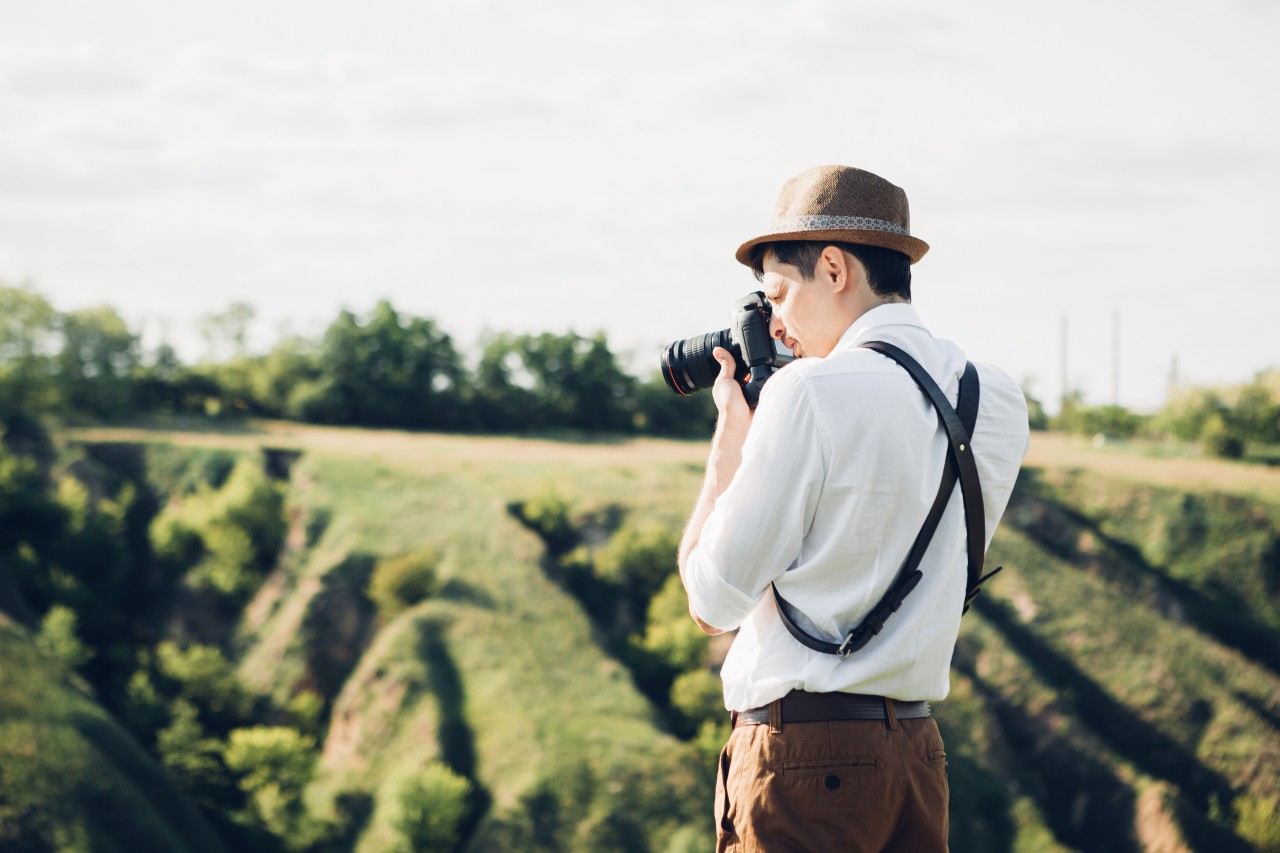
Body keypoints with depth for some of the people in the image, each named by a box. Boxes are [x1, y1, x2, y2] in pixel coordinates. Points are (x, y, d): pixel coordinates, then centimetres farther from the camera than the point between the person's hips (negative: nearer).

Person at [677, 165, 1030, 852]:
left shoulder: (812, 392, -15)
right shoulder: (996, 399, 6)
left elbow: (713, 602, -10)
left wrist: (732, 428, 1)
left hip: (800, 754, -7)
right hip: (918, 750, 7)